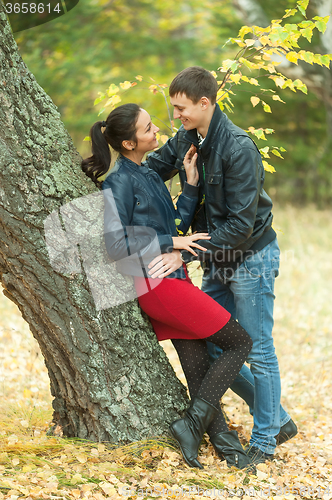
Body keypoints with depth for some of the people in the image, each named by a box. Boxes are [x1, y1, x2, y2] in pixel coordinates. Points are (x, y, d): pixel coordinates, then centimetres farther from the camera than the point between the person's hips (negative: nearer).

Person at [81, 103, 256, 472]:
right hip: (155, 284, -8)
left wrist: (191, 182, 4)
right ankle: (191, 424, -3)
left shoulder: (148, 175, 14)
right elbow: (116, 244, -19)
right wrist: (170, 243, -13)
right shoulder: (120, 181, -14)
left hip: (172, 279, 8)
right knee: (240, 343, -4)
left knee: (198, 367, 10)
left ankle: (225, 443, 16)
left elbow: (178, 223, 16)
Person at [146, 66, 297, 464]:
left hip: (251, 258, -8)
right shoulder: (186, 139, 0)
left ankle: (264, 439, 17)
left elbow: (241, 224, -26)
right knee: (208, 347, 10)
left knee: (258, 351, 2)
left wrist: (184, 254, -27)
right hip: (218, 262, 9)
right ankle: (278, 419, 23)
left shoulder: (239, 149, -24)